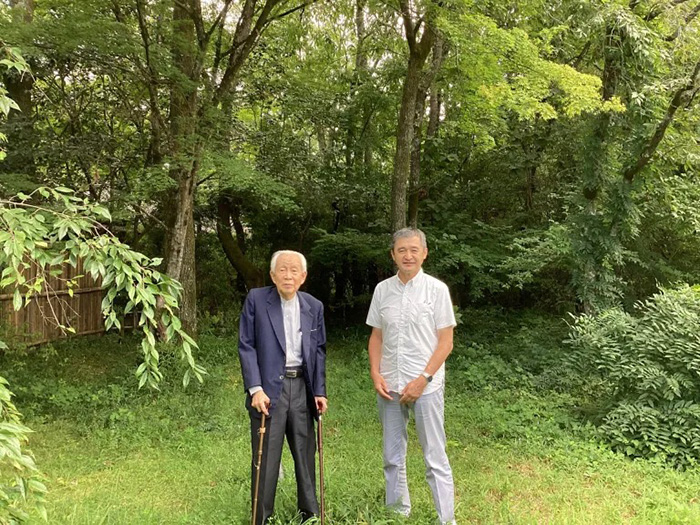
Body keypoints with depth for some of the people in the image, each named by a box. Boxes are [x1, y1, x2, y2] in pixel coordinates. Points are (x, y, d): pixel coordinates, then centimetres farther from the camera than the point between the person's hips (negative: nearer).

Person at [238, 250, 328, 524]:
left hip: (302, 387, 4)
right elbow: (246, 346, -5)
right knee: (266, 458, 3)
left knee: (305, 453, 13)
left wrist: (319, 391, 6)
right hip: (268, 388, -3)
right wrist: (255, 388, -13)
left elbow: (319, 350, 11)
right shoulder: (256, 299, -4)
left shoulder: (314, 307, 6)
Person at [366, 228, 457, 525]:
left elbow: (445, 342, -6)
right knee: (392, 458, 14)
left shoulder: (437, 289, -5)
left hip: (426, 386, -4)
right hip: (388, 386, 4)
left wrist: (423, 379, -13)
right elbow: (376, 337, 11)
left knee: (435, 459, 1)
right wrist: (375, 374, -2)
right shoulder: (382, 289, 5)